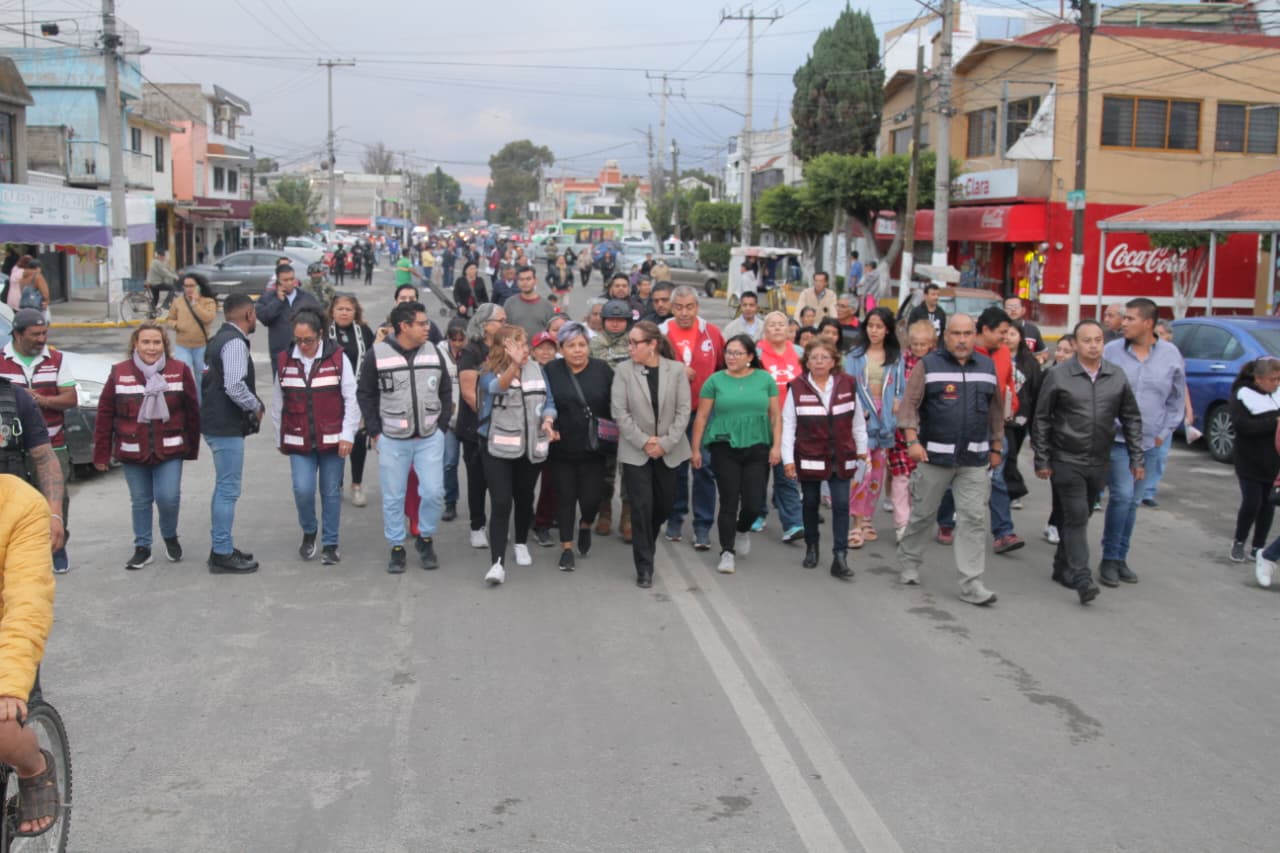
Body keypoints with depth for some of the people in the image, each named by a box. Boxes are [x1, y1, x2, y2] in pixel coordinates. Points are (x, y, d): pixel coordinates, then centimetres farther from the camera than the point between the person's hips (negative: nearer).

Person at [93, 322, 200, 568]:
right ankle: (142, 547, 26)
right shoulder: (119, 373, -2)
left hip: (170, 450, -1)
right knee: (140, 501, 10)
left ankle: (170, 537, 20)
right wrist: (102, 453, -1)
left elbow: (192, 412, 2)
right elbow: (105, 415, 0)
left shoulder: (180, 371, -2)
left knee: (168, 497, -9)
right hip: (133, 453, 1)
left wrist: (192, 448, 4)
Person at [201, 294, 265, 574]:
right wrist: (256, 406, -10)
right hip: (226, 427, -10)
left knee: (224, 488, 18)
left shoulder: (219, 339, 15)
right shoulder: (235, 342, -16)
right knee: (228, 490, -5)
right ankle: (223, 555, 0)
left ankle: (221, 548, 26)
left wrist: (252, 401, 11)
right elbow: (235, 386, -26)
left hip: (216, 422, 10)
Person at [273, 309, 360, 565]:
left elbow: (351, 399, -4)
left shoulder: (337, 358, -5)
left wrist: (347, 435, -9)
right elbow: (277, 404, 10)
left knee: (331, 492, 5)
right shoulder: (285, 361, 2)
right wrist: (279, 438, 12)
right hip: (299, 441, 1)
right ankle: (308, 533, 20)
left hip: (332, 440, -1)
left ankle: (330, 544, 19)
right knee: (303, 490, -8)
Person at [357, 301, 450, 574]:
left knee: (433, 492, -3)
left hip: (430, 438, 2)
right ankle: (396, 548, 22)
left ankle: (425, 538, 21)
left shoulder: (433, 352, 3)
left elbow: (445, 391, 11)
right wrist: (374, 432, -4)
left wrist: (441, 425, 3)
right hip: (392, 440, -2)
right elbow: (365, 394, 0)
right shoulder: (378, 355, -7)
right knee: (393, 498, 6)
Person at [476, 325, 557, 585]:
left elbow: (548, 401, 8)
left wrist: (547, 420, -14)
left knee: (524, 498, 17)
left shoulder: (537, 370, 4)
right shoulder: (489, 373, -9)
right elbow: (498, 387, -32)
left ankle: (522, 544, 40)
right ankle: (497, 562, -11)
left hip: (530, 447, 4)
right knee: (501, 503, -12)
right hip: (498, 448, -4)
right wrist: (514, 364, -51)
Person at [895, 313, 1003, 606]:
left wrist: (996, 448, 13)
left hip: (975, 459, 3)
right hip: (935, 455, -3)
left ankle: (971, 583, 1)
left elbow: (995, 410, 14)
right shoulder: (929, 364, -4)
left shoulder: (987, 367, 8)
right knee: (923, 513, 10)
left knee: (974, 518, -2)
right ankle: (909, 562, 32)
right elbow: (909, 404, -9)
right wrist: (912, 440, -20)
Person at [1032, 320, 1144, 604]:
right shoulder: (1058, 376, -6)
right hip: (1067, 460, -4)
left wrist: (1136, 457, 6)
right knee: (1076, 516, -11)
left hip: (1099, 461, 4)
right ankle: (1081, 577, -12)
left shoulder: (1117, 377, 4)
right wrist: (1041, 461, -4)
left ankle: (1063, 567, 27)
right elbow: (1042, 420, -2)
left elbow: (1131, 418, 11)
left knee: (1081, 516, 13)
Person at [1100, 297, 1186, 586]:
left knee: (1132, 501, 10)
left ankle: (1120, 558, 21)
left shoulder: (1171, 355, 1)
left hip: (1150, 442, 3)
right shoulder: (1112, 351, -5)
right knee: (1122, 495, -13)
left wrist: (1165, 432, 7)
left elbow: (1177, 398, 11)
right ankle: (1110, 559, -1)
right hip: (1116, 440, -3)